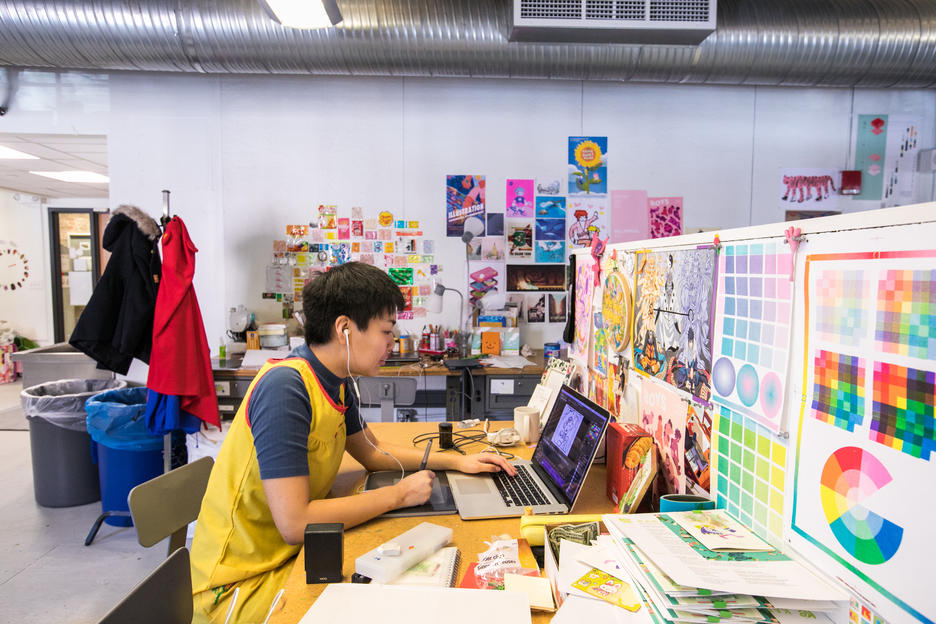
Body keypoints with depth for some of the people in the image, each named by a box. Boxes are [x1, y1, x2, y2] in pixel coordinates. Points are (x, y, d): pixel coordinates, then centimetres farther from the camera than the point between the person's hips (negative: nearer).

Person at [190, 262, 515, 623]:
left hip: (295, 553, 8)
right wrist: (399, 494, -20)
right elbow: (295, 523, -30)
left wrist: (455, 461, 10)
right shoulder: (284, 387, -27)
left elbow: (372, 452, 17)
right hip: (242, 584, -8)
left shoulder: (337, 383, 1)